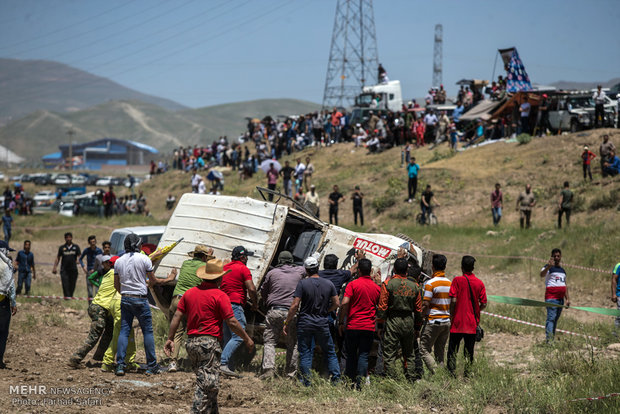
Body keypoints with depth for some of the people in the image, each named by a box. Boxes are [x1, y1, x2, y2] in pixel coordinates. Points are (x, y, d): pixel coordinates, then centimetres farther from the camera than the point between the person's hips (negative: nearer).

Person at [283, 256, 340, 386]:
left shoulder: (303, 283, -9)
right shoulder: (328, 284, 1)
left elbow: (295, 305, -11)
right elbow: (337, 303, 4)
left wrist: (286, 323, -5)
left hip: (305, 323, -2)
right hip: (322, 323, 2)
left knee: (305, 354, 3)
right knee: (330, 352, 14)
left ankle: (306, 383, 3)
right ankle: (336, 379, 11)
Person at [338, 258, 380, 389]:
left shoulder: (353, 285, -5)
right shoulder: (377, 287, 7)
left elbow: (344, 303, -13)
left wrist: (341, 322, -6)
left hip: (353, 325, -2)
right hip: (369, 327, 2)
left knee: (351, 355, 10)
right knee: (364, 355, 0)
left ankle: (350, 379, 12)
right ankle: (360, 377, -18)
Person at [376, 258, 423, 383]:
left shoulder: (388, 284, -5)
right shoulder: (414, 285, 6)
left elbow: (382, 306, -6)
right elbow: (418, 309, 10)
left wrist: (380, 325, 0)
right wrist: (417, 328, 18)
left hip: (392, 321, -4)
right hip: (409, 321, 4)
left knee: (389, 354, -1)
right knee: (409, 354, 13)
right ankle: (412, 379, 12)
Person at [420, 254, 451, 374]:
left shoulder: (430, 283, -12)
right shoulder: (450, 283, 9)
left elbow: (426, 305, -15)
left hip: (434, 321, -6)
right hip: (447, 321, 6)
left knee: (424, 350, -2)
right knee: (440, 351, 12)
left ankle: (435, 372, -17)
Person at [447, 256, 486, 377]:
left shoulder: (457, 280, -7)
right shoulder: (479, 283, 1)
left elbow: (453, 300, -13)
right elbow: (483, 304, 1)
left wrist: (451, 316, -2)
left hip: (458, 322, -2)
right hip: (472, 323, 2)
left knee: (452, 349, 5)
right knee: (469, 351, 9)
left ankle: (452, 373, -1)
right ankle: (467, 373, 5)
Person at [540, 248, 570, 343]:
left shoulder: (562, 270, 21)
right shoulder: (549, 267, -2)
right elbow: (542, 274, -25)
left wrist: (567, 299, 22)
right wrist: (548, 267, -43)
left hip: (561, 298, 7)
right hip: (551, 297, -7)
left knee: (556, 319, 9)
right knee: (551, 318, -16)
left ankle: (552, 339, 13)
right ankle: (549, 339, -23)